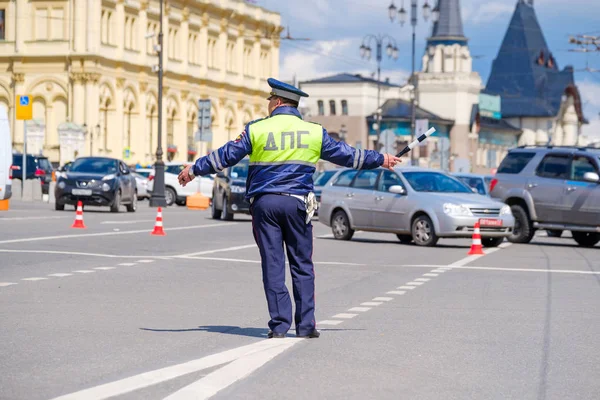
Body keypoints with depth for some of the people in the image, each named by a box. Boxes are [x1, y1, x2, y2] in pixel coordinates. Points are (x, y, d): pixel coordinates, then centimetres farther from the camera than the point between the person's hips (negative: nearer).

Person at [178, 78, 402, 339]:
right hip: (297, 203, 1)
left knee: (272, 265, 3)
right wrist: (380, 160, 26)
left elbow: (225, 156, 3)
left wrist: (194, 169, 16)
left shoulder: (256, 130, 0)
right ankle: (306, 325, 7)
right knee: (302, 265, 8)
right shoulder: (314, 132, 4)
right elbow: (345, 155, 12)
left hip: (264, 202, -1)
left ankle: (279, 324, 1)